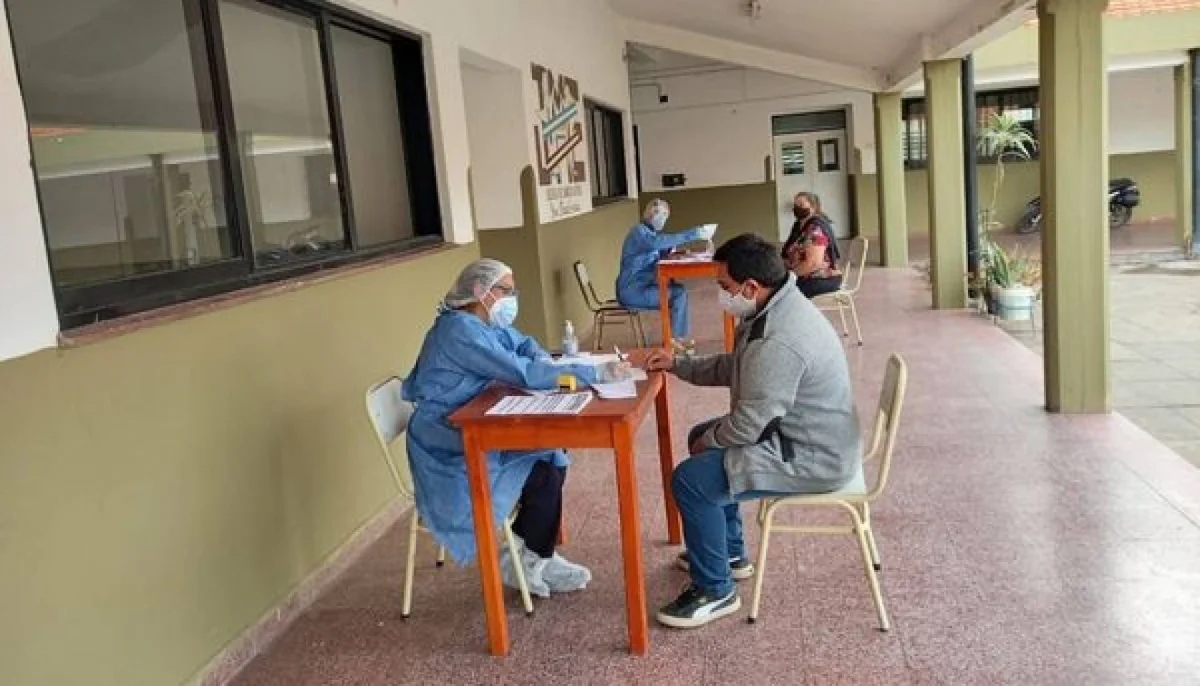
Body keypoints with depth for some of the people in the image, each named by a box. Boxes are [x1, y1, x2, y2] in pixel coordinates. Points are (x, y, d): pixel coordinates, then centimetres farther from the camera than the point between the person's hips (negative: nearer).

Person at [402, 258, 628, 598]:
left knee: (553, 454, -1)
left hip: (468, 433, 10)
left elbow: (523, 345, 20)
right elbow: (522, 373, -29)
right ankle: (527, 563, 8)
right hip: (447, 448, -10)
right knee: (543, 475, -12)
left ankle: (528, 555, 9)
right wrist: (596, 373, -27)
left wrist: (544, 363, -6)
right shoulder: (460, 330, -23)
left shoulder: (486, 324, 8)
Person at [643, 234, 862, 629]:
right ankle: (729, 554, 34)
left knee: (690, 480, -16)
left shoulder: (779, 342, -31)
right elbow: (732, 368, 18)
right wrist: (677, 365, 11)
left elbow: (748, 424, -25)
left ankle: (716, 591, 3)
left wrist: (710, 442, -6)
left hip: (812, 458, -11)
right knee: (702, 436, 23)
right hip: (801, 434, 11)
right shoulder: (776, 308, 2)